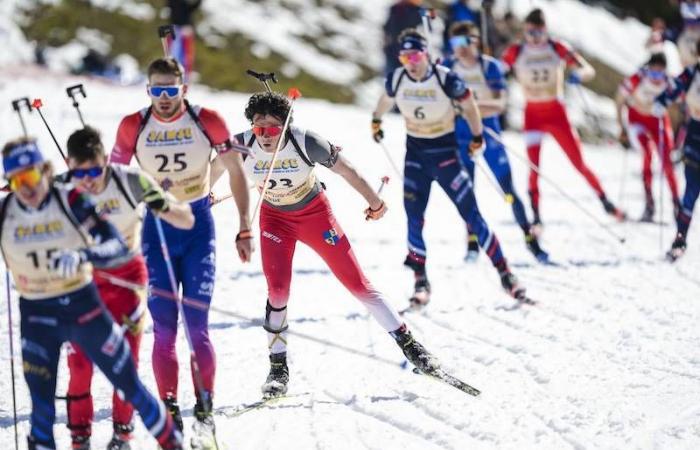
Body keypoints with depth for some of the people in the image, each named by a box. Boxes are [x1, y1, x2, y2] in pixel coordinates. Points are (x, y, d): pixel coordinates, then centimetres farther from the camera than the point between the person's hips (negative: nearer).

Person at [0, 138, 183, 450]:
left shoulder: (70, 201, -16)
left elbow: (117, 245, -23)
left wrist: (83, 255, -39)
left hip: (84, 306, -1)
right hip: (36, 315, 1)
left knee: (128, 383, 8)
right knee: (41, 403, -2)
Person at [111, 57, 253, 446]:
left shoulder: (207, 121, -8)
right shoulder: (133, 127, -5)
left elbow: (236, 171, 0)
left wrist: (244, 228, -4)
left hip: (199, 225, -1)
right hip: (156, 227, 1)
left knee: (197, 327, -7)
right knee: (164, 330, -2)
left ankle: (204, 410, -1)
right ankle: (169, 411, 4)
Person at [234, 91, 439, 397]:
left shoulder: (305, 142, -30)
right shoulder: (242, 146, -25)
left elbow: (346, 170, -14)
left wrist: (375, 202, 0)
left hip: (315, 213, -1)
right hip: (274, 219, 1)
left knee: (356, 282, -1)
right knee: (278, 288, -18)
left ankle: (407, 342, 11)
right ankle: (278, 366, -2)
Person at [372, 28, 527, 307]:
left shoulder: (446, 79, -19)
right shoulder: (397, 80, -8)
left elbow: (469, 106, -3)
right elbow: (387, 100, 16)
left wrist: (477, 137, 5)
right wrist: (376, 121, 33)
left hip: (445, 151, -3)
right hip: (415, 153, 3)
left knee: (471, 213, -3)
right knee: (414, 217, -7)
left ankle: (504, 273, 4)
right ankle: (421, 282, 3)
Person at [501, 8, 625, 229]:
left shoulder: (558, 49, -5)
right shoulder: (516, 52, -4)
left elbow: (589, 70, -8)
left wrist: (579, 74, -30)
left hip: (557, 112, 0)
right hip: (532, 115, 0)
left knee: (580, 164, 2)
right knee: (534, 168, -9)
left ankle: (605, 202, 17)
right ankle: (536, 217, 0)